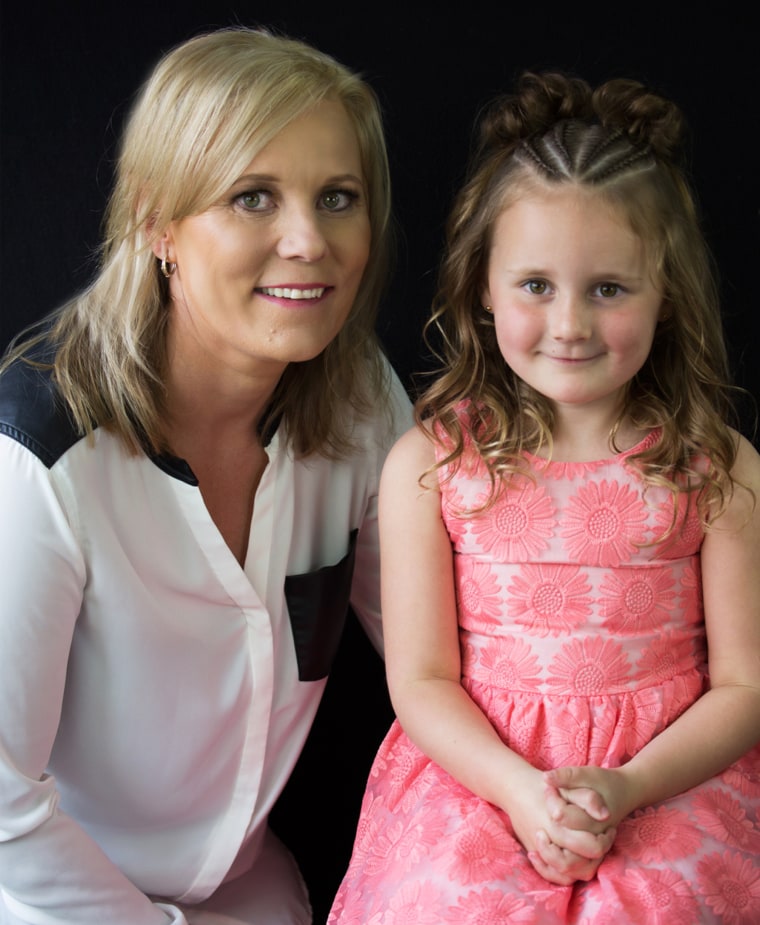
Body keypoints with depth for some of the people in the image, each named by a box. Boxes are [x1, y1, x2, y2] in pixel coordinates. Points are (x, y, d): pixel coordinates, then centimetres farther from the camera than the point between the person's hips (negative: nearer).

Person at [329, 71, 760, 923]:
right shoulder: (428, 466, -2)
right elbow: (420, 681, -1)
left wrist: (625, 788, -15)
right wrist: (521, 789, -17)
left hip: (671, 772, 0)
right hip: (478, 772, 0)